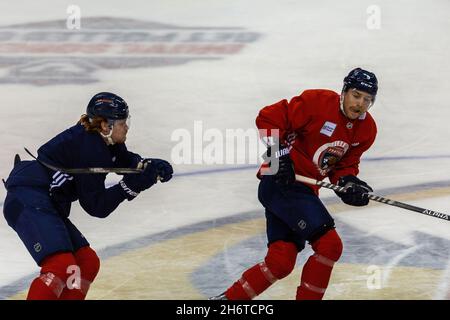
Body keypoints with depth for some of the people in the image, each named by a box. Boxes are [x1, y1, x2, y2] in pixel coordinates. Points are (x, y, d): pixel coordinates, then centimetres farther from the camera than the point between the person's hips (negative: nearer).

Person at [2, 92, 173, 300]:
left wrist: (151, 166, 2)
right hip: (29, 203, -11)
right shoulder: (90, 150, -18)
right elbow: (96, 207, -15)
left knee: (88, 263, 13)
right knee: (61, 267, -25)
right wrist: (130, 186, -17)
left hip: (47, 208, 11)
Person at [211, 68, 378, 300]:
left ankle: (229, 298, 12)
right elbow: (268, 118, -14)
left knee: (281, 262, 3)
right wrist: (278, 153, -20)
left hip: (304, 189, 8)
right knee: (329, 244, -17)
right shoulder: (318, 102, -16)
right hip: (282, 180, -8)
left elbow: (345, 165, 13)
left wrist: (349, 183, -7)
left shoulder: (367, 129, 6)